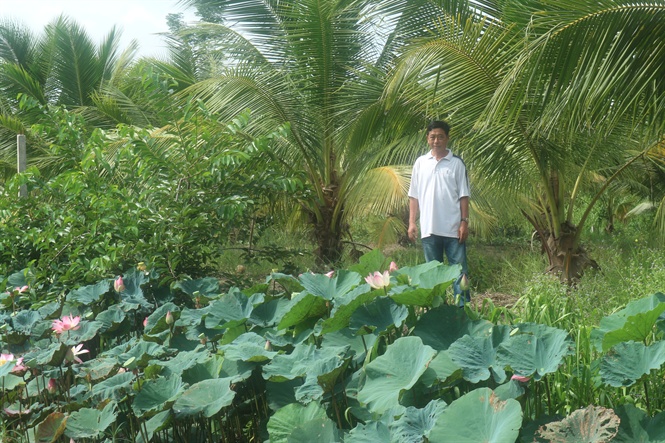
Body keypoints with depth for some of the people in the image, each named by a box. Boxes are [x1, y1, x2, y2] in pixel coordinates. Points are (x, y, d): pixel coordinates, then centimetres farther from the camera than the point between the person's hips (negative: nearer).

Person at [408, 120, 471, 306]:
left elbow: (463, 196, 1)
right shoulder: (420, 163, 8)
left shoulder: (457, 163, 2)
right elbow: (414, 196, 10)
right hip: (428, 228, 3)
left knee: (459, 269, -1)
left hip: (453, 228, -2)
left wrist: (464, 222, -6)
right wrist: (412, 222, 3)